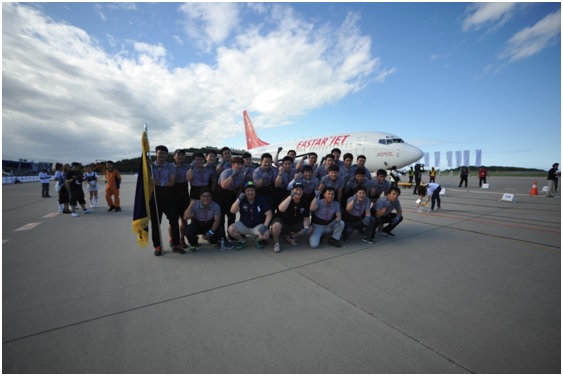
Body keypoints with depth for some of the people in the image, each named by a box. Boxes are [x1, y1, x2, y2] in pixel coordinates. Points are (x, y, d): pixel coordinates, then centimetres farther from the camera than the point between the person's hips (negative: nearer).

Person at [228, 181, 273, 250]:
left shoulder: (261, 200, -11)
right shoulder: (242, 200, -7)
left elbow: (269, 214, -13)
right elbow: (233, 211, -21)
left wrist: (265, 226, -27)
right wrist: (239, 199, -32)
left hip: (258, 225, -1)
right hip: (244, 225, 2)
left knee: (266, 234, -30)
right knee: (231, 229, -24)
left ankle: (258, 239, 9)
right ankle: (242, 241, 6)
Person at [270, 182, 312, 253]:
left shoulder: (305, 203, -7)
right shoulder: (286, 199, -20)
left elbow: (306, 218, -1)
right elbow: (281, 209, -42)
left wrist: (306, 227, -21)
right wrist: (291, 196, -42)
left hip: (295, 223, 5)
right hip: (282, 221, -5)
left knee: (310, 229, -10)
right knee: (276, 225, -37)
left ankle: (290, 236, 10)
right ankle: (276, 243, -7)